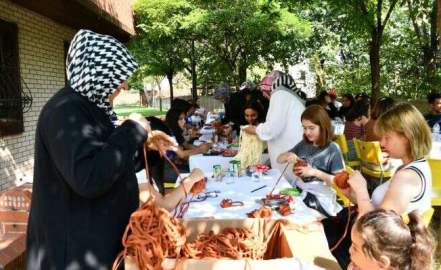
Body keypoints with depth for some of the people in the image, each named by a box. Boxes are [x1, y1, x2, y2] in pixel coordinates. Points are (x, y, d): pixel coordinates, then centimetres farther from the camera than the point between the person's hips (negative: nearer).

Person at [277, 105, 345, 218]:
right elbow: (279, 160, 13)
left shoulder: (332, 149, -9)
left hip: (320, 201, -5)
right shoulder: (303, 144, 5)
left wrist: (315, 172, -21)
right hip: (299, 193, 5)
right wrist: (288, 155, -9)